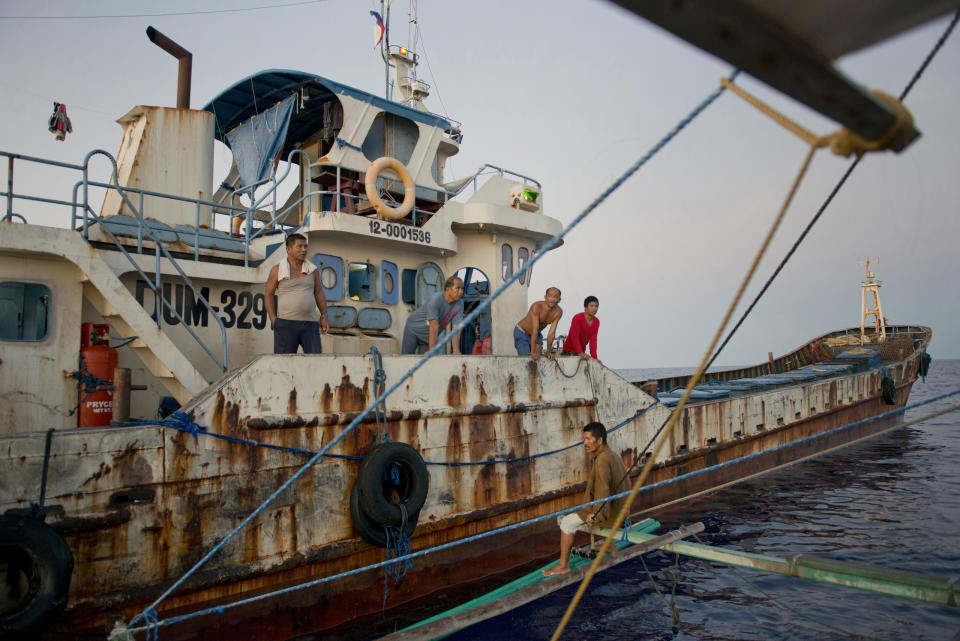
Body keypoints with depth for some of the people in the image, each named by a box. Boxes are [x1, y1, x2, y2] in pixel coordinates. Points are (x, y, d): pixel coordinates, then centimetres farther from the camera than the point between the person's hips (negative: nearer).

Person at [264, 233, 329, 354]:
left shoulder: (312, 269, 8)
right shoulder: (277, 270, 0)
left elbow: (319, 293, 14)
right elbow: (268, 295, 4)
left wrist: (324, 316, 6)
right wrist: (273, 320, -5)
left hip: (310, 324, 3)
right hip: (286, 324, -3)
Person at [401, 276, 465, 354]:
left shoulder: (459, 304, -18)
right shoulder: (435, 300, -32)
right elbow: (434, 325, -37)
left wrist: (456, 351, -30)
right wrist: (432, 351, -40)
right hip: (413, 329, -4)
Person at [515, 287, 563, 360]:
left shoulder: (558, 312, -17)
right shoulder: (537, 306, -32)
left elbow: (551, 333, -14)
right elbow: (535, 330, -34)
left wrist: (548, 352, -14)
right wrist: (533, 352, -33)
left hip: (537, 335, 5)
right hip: (521, 332, -5)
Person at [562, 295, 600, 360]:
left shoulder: (597, 322, -1)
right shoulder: (577, 318, -19)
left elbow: (593, 340, -3)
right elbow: (574, 337, -27)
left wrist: (594, 357, -13)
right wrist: (581, 353, -37)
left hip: (582, 352, 6)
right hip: (569, 351, -6)